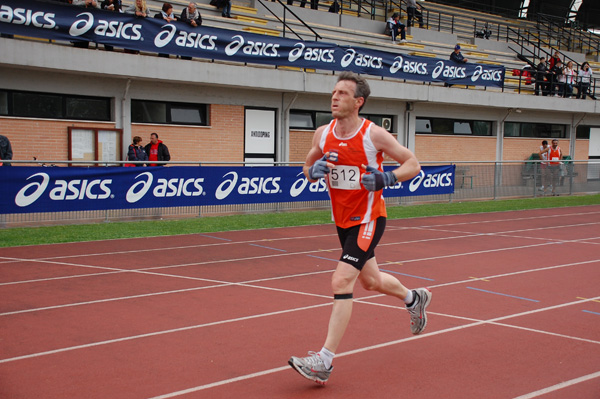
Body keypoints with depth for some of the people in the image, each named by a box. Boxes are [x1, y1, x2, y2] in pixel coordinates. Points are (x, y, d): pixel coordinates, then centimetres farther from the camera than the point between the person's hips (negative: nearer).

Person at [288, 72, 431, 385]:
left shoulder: (374, 134, -15)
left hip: (368, 220, -7)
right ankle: (414, 298, 54)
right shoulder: (323, 135, -1)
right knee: (370, 280, 22)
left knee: (341, 281, -18)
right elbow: (307, 168, 14)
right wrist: (314, 171, -11)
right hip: (342, 221, 7)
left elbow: (412, 164, -8)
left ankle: (324, 362, -15)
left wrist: (385, 179, -25)